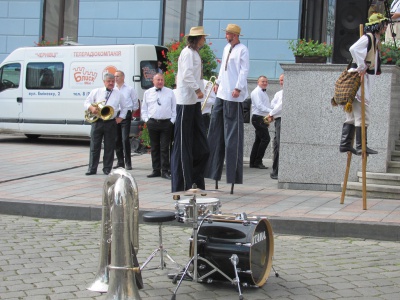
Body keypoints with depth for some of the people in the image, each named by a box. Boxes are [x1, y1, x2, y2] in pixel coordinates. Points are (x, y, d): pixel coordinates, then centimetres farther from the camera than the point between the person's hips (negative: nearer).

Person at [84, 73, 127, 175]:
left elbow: (124, 108, 18)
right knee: (94, 146, 2)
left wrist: (120, 117, 5)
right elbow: (87, 102, 7)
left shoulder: (118, 94, 10)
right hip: (97, 122, 0)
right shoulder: (96, 92, 8)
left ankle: (107, 169, 11)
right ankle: (92, 169, 8)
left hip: (111, 123, 0)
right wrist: (91, 108, -13)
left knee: (109, 147, 3)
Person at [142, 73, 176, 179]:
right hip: (152, 123, 2)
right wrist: (146, 120, 2)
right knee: (154, 148, 6)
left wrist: (172, 120, 0)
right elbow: (144, 108, 14)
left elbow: (174, 108, 8)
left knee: (165, 148, -4)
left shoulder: (170, 92, 8)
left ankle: (165, 171, -2)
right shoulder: (147, 93, 11)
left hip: (166, 123, -2)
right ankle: (156, 170, 12)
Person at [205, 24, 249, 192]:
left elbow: (244, 70, -12)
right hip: (222, 94, 9)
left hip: (233, 96, -8)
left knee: (232, 134, -5)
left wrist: (238, 88, -19)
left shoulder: (242, 50, -8)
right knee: (216, 130, 9)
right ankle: (214, 169, 17)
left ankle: (233, 174, 1)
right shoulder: (226, 48, 16)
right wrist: (218, 82, 21)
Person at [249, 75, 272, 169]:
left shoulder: (264, 93, 23)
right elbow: (259, 106, -20)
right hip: (258, 118, -10)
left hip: (263, 119, 10)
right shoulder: (256, 92, -9)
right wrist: (271, 112, -28)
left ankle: (253, 162, 12)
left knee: (258, 140, 9)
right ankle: (258, 162, -12)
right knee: (265, 138, -15)